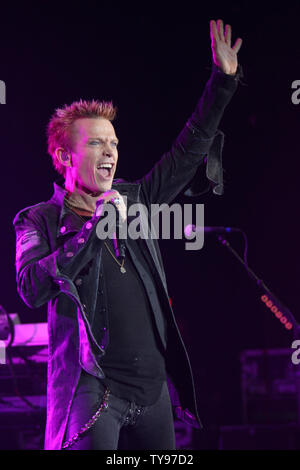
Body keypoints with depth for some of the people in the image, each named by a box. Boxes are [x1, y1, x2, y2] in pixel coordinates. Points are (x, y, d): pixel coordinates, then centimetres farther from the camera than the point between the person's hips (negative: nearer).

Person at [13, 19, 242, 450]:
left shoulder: (133, 201, 15)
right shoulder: (39, 220, 2)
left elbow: (187, 153, 22)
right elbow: (32, 288, -15)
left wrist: (223, 80, 17)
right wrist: (96, 225, -13)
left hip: (154, 388, 6)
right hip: (91, 390, -6)